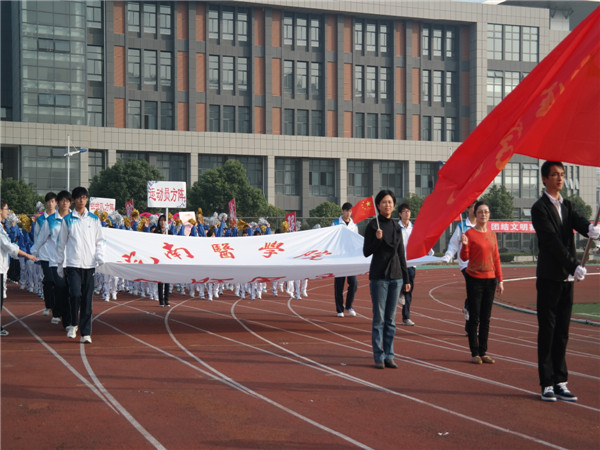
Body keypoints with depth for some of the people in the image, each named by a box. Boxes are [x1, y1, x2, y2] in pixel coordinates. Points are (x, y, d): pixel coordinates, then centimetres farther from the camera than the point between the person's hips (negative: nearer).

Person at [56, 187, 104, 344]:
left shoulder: (94, 219, 9)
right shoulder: (67, 220, 5)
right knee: (75, 294, -15)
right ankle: (73, 324, 8)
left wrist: (100, 257, -3)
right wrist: (59, 263, 10)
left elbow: (99, 241, 12)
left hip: (90, 265, 1)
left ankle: (85, 333, 6)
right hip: (73, 264, -1)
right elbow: (61, 242, 10)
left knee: (87, 300, 1)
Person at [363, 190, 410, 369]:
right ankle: (378, 357, 4)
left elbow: (401, 254, 14)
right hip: (379, 276, -4)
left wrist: (406, 279, 12)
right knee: (379, 319, -2)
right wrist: (377, 239, -21)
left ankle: (389, 356, 11)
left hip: (395, 276, 4)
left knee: (391, 319, 7)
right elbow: (366, 252, -5)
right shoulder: (373, 225, -3)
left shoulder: (396, 227, 11)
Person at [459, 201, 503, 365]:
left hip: (490, 279, 5)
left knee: (486, 318, 7)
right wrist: (464, 245, -26)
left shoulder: (492, 234, 9)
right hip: (474, 279, -5)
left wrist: (500, 280, 10)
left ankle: (483, 352, 13)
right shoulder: (470, 233, -6)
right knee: (474, 318, -1)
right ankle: (475, 353, 6)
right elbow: (464, 257, -6)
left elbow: (496, 258, 12)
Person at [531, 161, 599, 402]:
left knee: (562, 332, 9)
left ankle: (560, 382, 14)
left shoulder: (567, 206, 15)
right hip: (549, 278, -7)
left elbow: (577, 221, -5)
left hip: (567, 278, 7)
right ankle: (547, 384, 3)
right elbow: (553, 242, -16)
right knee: (547, 331, -2)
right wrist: (574, 266, -23)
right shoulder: (540, 208, -7)